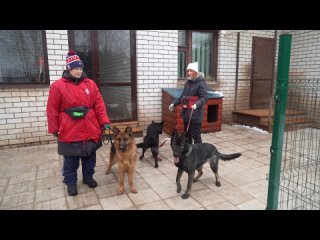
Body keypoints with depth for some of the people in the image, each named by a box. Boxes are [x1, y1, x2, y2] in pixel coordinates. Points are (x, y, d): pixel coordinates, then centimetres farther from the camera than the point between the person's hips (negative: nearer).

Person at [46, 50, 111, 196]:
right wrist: (54, 129, -2)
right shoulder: (57, 86, -5)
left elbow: (99, 105, -1)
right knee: (70, 160, 10)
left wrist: (105, 122, -8)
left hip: (90, 130, 3)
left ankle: (88, 177, 36)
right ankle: (70, 183, 29)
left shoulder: (91, 84, 2)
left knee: (89, 157, 16)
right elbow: (52, 110, -2)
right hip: (69, 131, -2)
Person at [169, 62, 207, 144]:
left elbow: (204, 97, -18)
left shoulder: (201, 83, -11)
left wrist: (197, 104, -35)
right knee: (187, 134, 17)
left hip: (195, 114, -8)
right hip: (186, 112, 8)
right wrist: (174, 103, 14)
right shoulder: (187, 82, 12)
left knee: (195, 135, -3)